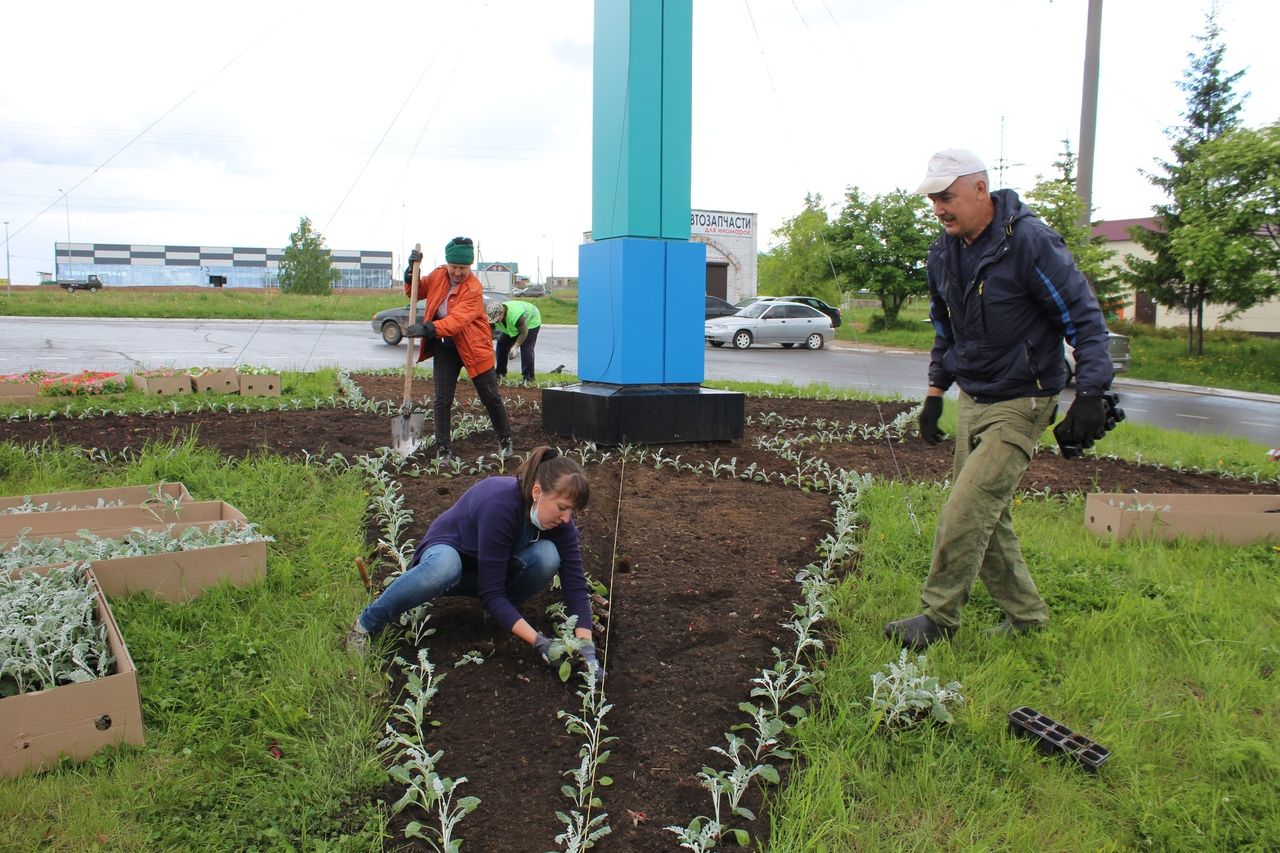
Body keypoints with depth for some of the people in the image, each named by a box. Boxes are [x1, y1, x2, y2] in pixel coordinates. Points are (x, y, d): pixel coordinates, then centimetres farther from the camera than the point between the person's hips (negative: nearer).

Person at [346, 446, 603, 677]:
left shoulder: (558, 515, -20)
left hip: (497, 566, 5)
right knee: (445, 567, -43)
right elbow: (491, 593, -34)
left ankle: (501, 613, -1)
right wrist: (539, 642, -39)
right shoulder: (500, 505, -36)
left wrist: (586, 646, -29)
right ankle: (367, 623, -20)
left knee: (547, 556, -29)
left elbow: (575, 582, -18)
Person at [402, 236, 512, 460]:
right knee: (442, 400, 0)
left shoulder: (473, 288, -21)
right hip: (444, 347, 4)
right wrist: (411, 270, -8)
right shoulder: (438, 275, -3)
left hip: (472, 347, -4)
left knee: (490, 397, 6)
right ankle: (443, 450, 8)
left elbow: (457, 320, -33)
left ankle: (505, 440, 25)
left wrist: (427, 329, -44)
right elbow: (415, 291, 11)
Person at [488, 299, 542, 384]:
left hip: (531, 321, -6)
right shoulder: (493, 316, -26)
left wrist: (515, 346, -32)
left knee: (526, 348, -20)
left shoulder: (516, 315, -44)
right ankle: (500, 373, 10)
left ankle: (528, 378, -15)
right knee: (501, 344, -3)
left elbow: (524, 333, -29)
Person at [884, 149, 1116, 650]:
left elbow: (1084, 317, -15)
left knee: (964, 513, -12)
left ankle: (938, 619, 2)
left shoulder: (1030, 242, -18)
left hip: (1020, 406, -8)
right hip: (971, 402, 8)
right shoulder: (944, 254, 5)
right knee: (985, 515, 11)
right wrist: (936, 391, 17)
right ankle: (1025, 614, 27)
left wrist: (1089, 394, -21)